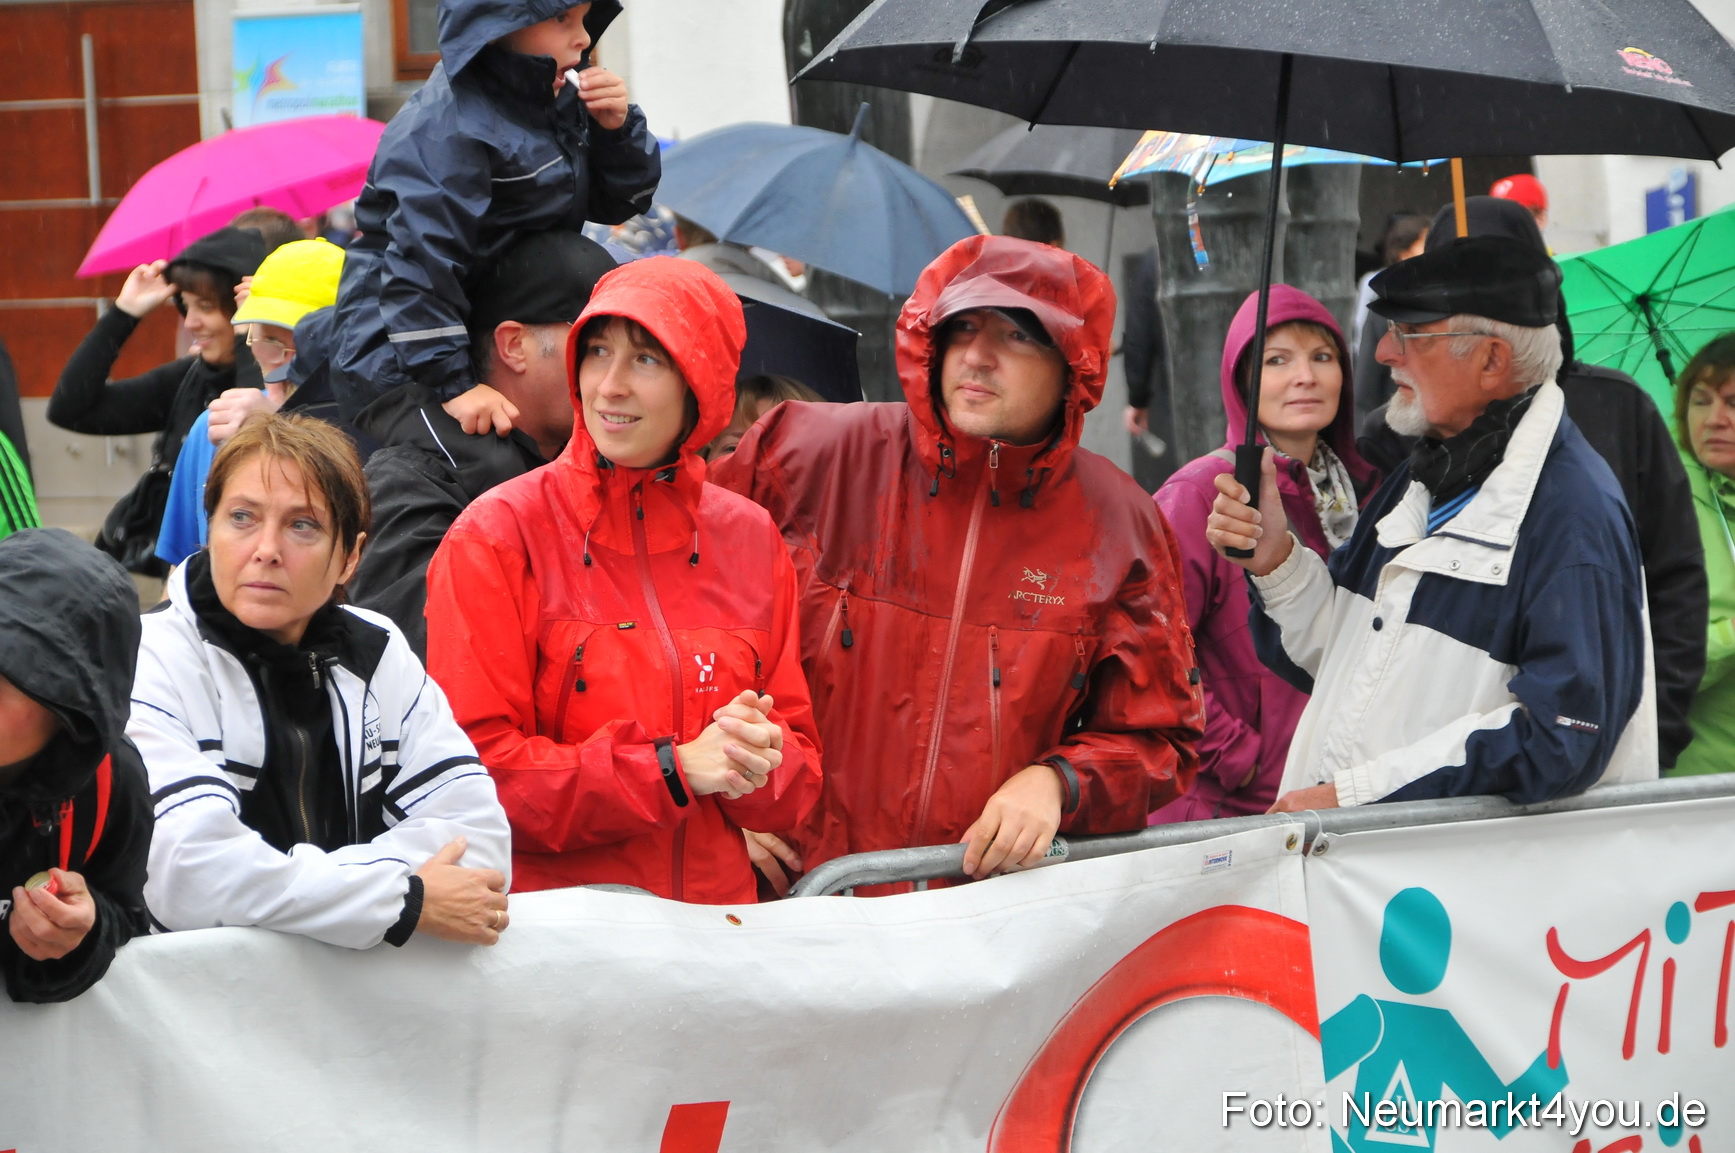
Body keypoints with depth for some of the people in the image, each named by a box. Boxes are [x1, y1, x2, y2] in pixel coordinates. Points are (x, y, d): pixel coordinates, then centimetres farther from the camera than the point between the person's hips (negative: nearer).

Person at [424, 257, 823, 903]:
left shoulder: (750, 541, 12)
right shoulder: (497, 536, -1)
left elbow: (800, 770, 15)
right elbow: (476, 767, -7)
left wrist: (761, 758, -7)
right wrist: (675, 767, -11)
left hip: (716, 915, 6)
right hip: (543, 916, -6)